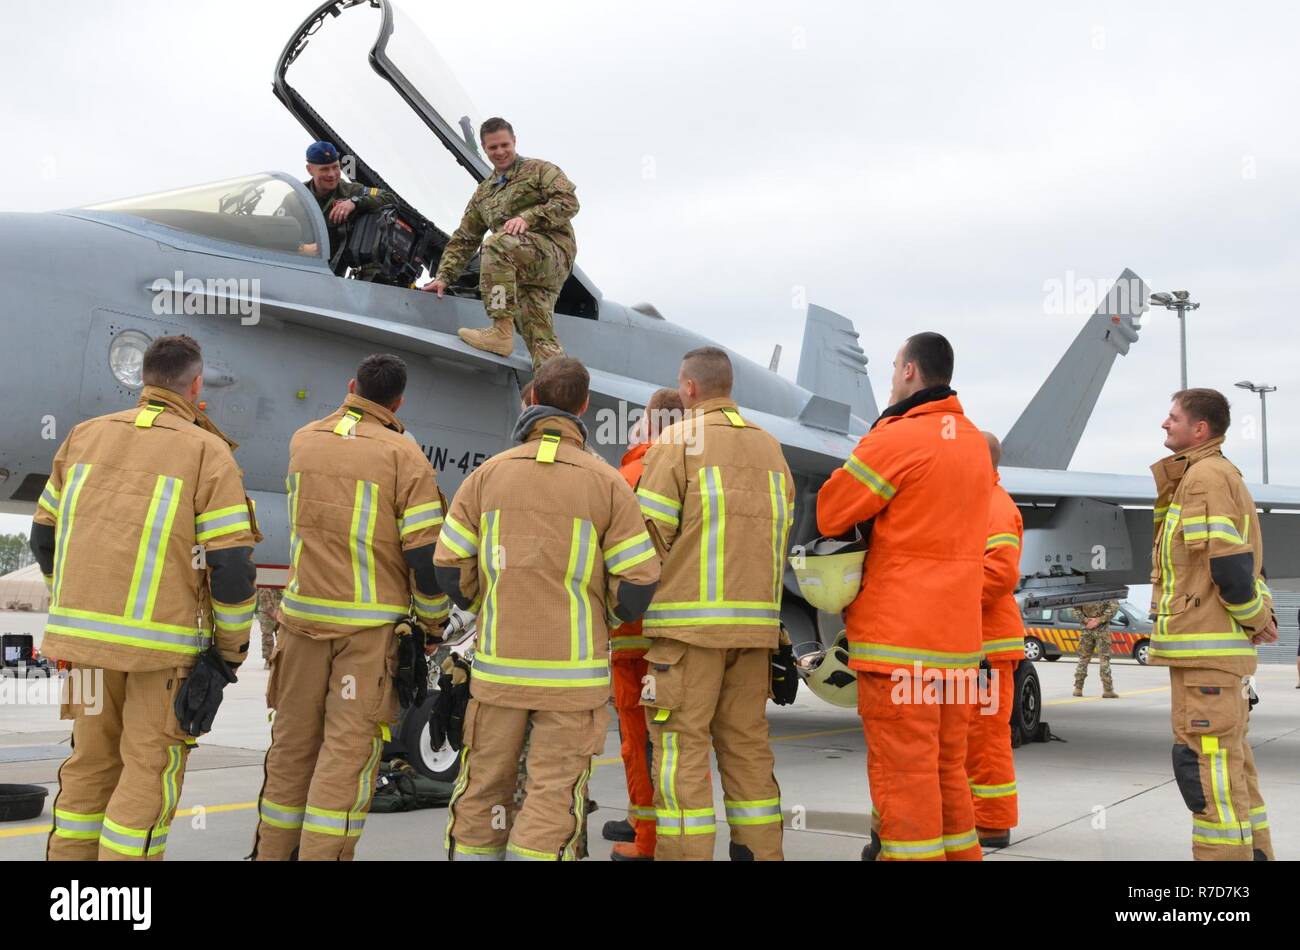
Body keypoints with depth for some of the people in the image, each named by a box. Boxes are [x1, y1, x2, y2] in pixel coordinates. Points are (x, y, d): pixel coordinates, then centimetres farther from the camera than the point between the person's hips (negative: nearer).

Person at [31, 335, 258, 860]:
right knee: (151, 768, 4)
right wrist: (231, 651, 1)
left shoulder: (85, 435, 9)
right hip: (165, 640, -5)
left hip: (85, 633, 5)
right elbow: (232, 566, -11)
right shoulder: (207, 451, -7)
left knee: (91, 759, 18)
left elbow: (45, 535, 15)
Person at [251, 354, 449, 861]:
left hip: (302, 615, 4)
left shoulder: (302, 441, 6)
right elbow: (425, 550, -11)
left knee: (292, 742, 14)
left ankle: (273, 849, 24)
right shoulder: (403, 455, -7)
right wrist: (433, 620, 3)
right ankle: (322, 851, -3)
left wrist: (351, 408, 28)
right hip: (371, 624, -4)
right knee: (349, 747, -1)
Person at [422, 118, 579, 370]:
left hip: (554, 248, -6)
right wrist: (444, 276, 16)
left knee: (496, 244, -31)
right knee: (540, 339, -11)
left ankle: (502, 331, -33)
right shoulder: (482, 194, 28)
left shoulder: (539, 170, 11)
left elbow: (568, 202, -5)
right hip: (521, 273, 6)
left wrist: (528, 217, -17)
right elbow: (464, 239, 27)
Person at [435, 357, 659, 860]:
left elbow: (450, 567, 2)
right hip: (571, 670, -2)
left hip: (498, 666, 2)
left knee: (483, 786, 14)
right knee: (554, 792, 1)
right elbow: (639, 581, -6)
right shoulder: (606, 483, -5)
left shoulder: (489, 473, 0)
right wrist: (620, 608, 16)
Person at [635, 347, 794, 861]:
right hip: (756, 620, 6)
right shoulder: (770, 447, 16)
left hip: (690, 620, -6)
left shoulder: (676, 441, -4)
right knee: (747, 742, 12)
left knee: (682, 743, -2)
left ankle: (684, 851, -3)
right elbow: (780, 535, 16)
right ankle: (759, 849, 15)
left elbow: (650, 533, -9)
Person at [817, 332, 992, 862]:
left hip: (899, 636, -8)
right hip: (958, 637, 8)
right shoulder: (975, 443, 13)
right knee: (947, 768, 16)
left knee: (903, 772, -3)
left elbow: (826, 515, -7)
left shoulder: (897, 438, -12)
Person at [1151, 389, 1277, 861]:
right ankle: (1252, 851, 23)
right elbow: (1237, 559, 19)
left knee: (1204, 761, -8)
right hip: (1221, 646, 10)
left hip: (1204, 646, -10)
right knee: (1231, 762, 16)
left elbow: (1228, 563, -21)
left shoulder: (1205, 475, -12)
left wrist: (1254, 617, -8)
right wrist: (1260, 614, 6)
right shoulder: (1223, 475, 20)